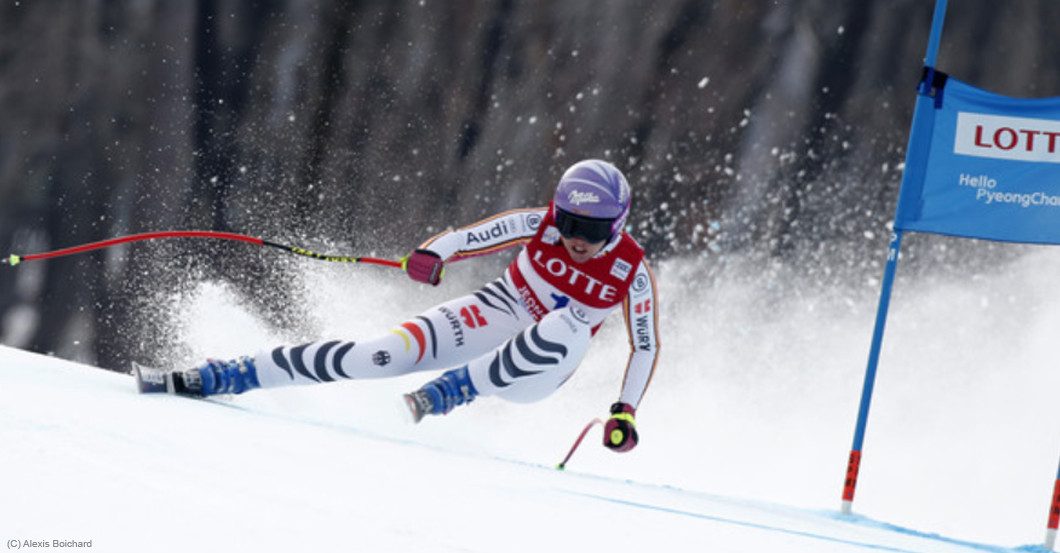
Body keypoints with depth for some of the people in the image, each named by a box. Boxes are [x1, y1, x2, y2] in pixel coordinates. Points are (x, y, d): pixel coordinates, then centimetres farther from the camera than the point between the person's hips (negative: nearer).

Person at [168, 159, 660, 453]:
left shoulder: (631, 271, -15)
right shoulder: (542, 224, -13)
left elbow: (647, 346, -4)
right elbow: (471, 238, -12)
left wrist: (625, 411, -13)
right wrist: (432, 255, -34)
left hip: (535, 372, -1)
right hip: (496, 315, 1)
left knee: (572, 327, -38)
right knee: (392, 351, -23)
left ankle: (449, 391, -31)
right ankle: (224, 377, -19)